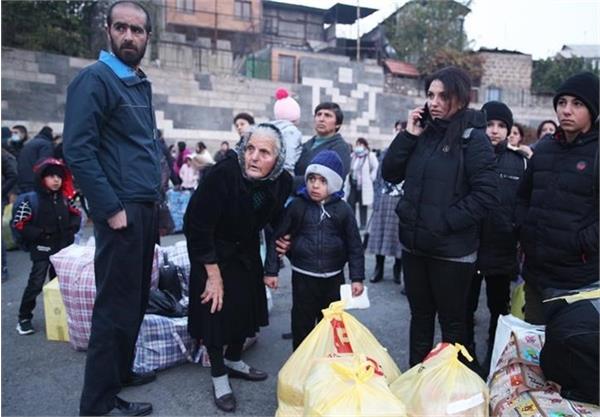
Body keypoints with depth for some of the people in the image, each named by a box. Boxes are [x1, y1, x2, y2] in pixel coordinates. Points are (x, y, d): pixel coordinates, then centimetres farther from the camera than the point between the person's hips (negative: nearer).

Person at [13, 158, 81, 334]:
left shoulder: (65, 199, 3)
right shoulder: (31, 200, -11)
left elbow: (76, 215, 17)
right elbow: (18, 224, -12)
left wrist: (71, 230, 2)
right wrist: (40, 234, -16)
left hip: (62, 248, 5)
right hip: (41, 250, -5)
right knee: (36, 283, -5)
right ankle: (24, 318, 8)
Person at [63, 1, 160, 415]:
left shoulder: (142, 83, 16)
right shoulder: (94, 79, -10)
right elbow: (77, 149, -18)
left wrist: (155, 199, 13)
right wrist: (111, 209, -19)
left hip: (146, 209, 8)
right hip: (122, 212, -8)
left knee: (136, 300, 17)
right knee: (117, 305, -1)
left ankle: (121, 372, 34)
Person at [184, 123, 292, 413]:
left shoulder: (283, 182, -19)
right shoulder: (223, 173, -33)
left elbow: (277, 221, 0)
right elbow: (196, 225, -26)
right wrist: (213, 275, -21)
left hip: (246, 250, 5)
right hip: (212, 249, -4)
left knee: (247, 304, 10)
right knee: (216, 306, -4)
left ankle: (234, 361, 34)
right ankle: (219, 376, 15)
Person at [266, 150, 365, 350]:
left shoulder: (343, 210, -4)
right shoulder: (296, 206, -5)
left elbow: (354, 246, 1)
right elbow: (277, 237, 0)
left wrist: (357, 277, -2)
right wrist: (272, 270, -2)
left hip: (333, 278, 1)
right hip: (303, 277, -1)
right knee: (302, 325, 8)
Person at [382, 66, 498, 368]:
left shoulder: (472, 138, -9)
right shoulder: (423, 132, 7)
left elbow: (485, 194, -16)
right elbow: (390, 174, 5)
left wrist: (445, 222, -17)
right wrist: (408, 136, -5)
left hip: (452, 250, -5)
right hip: (414, 244, 5)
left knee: (452, 321, 11)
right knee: (420, 316, 19)